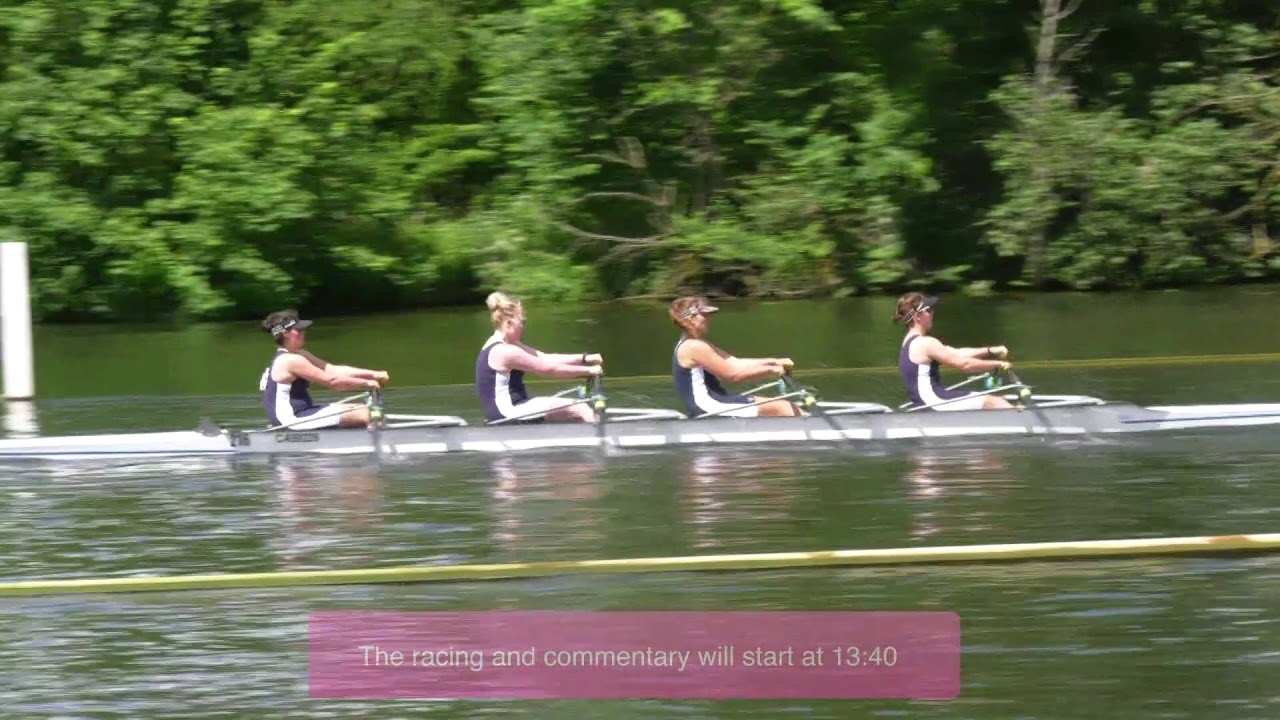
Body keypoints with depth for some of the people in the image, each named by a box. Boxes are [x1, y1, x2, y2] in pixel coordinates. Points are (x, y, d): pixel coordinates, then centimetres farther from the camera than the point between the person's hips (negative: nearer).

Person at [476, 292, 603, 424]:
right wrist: (588, 370, -9)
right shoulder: (504, 352, -19)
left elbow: (546, 358, 11)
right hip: (509, 414, -11)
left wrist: (585, 358, 4)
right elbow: (549, 369, -16)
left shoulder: (504, 346, 14)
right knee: (581, 410, -10)